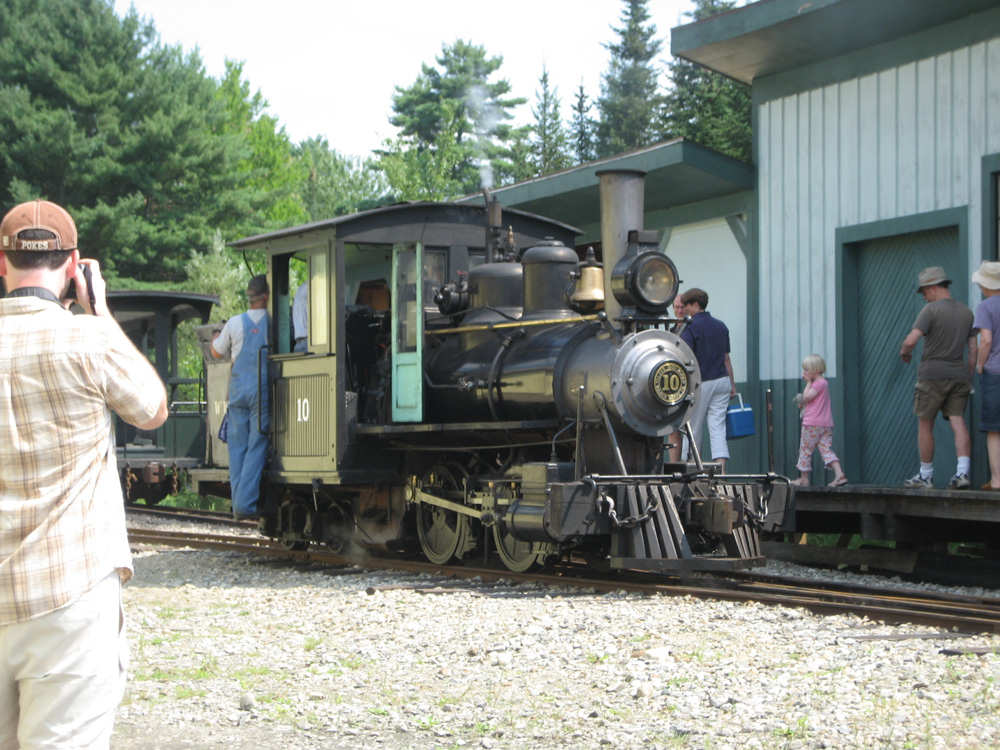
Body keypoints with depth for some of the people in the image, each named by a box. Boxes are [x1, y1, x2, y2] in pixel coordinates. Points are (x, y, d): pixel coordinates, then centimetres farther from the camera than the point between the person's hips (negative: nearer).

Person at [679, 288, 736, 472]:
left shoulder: (691, 327, -9)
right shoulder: (721, 326, 12)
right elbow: (726, 359, 15)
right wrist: (732, 384, 18)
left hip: (701, 382, -6)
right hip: (722, 381, 6)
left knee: (693, 427, 6)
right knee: (718, 426, 1)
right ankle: (721, 468, -12)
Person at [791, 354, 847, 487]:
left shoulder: (819, 383, -12)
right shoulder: (824, 383, 19)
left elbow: (806, 397, -17)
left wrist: (808, 382, -8)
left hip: (812, 423, -9)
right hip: (826, 424, 9)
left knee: (805, 450, 2)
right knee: (826, 449, 2)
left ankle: (803, 479, 10)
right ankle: (839, 474, -14)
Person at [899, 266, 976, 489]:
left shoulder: (931, 310, -10)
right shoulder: (966, 312, 10)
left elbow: (911, 340, -19)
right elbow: (974, 349, 12)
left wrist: (904, 353, 2)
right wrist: (968, 378, 19)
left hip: (932, 374, -5)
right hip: (959, 374, 5)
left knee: (925, 425, 5)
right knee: (958, 422, -1)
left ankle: (926, 476, 11)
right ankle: (962, 473, -16)